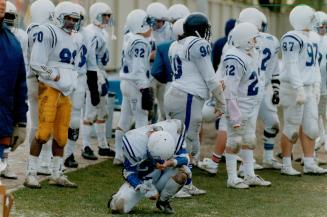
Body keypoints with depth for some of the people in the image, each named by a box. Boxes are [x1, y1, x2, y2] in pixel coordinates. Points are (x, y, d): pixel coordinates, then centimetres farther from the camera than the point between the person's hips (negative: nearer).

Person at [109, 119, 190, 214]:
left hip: (162, 175, 2)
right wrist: (146, 190, -27)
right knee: (120, 206, -22)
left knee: (182, 171, -29)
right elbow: (129, 172, -17)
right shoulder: (134, 143, -32)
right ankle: (118, 198, 18)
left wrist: (171, 162, -38)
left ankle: (163, 201, -3)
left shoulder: (175, 130, -26)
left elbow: (184, 157, -16)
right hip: (141, 180, -2)